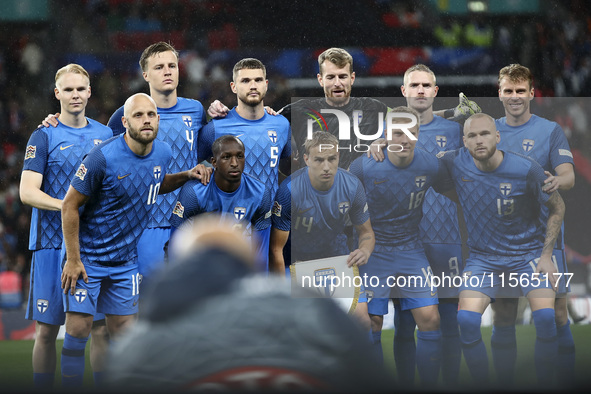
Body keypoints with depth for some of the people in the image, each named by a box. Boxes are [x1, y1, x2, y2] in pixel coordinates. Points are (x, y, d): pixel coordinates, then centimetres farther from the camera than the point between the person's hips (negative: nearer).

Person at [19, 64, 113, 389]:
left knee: (101, 327, 0)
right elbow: (27, 192, -8)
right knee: (47, 330, 0)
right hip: (53, 244, -3)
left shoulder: (105, 134, 12)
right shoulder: (44, 137, -1)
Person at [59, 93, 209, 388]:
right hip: (87, 257, -5)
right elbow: (70, 205, -15)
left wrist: (186, 176, 3)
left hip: (125, 260, 5)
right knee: (78, 328, -8)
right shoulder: (103, 157, -22)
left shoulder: (163, 153, -2)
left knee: (123, 332, 7)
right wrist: (73, 260, -16)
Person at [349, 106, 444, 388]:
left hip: (411, 250, 2)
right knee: (371, 324, -6)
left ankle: (429, 388, 4)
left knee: (429, 319, -7)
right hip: (373, 253, -2)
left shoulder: (430, 166, -8)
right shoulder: (363, 167, -15)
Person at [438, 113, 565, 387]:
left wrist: (546, 256, -5)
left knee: (546, 318, -24)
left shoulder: (526, 170, -15)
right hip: (483, 256, 2)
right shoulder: (456, 164, -9)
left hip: (528, 253, -2)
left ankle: (544, 387, -6)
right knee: (466, 320, -22)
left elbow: (557, 208, 0)